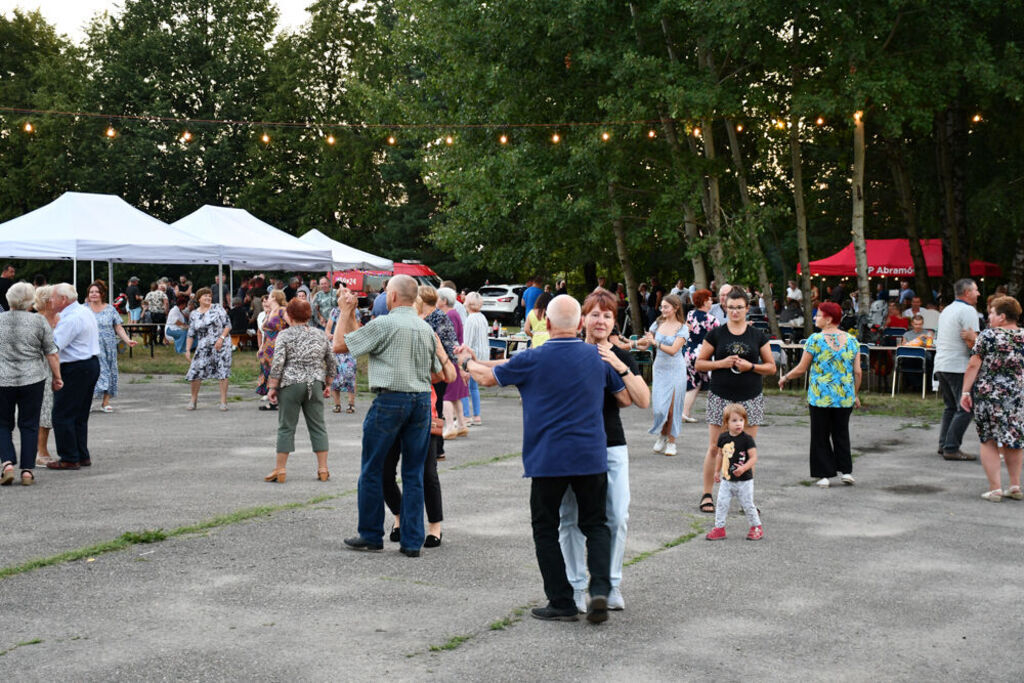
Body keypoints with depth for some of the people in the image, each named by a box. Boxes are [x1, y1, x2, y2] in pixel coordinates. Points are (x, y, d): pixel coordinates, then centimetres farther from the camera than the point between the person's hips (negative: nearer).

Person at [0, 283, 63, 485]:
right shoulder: (39, 321, -2)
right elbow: (51, 353, -1)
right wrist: (57, 377, 8)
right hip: (32, 380, 0)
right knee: (29, 425, 7)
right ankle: (27, 470, 5)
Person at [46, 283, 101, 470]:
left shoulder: (71, 319, -18)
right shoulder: (85, 311, 13)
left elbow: (53, 346, -24)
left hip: (74, 370, -10)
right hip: (91, 363, 10)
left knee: (62, 416, -3)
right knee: (80, 416, 16)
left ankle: (69, 459, 0)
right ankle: (83, 456, 20)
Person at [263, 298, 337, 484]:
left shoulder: (285, 335, -5)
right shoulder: (320, 335, 9)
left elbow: (278, 363, -13)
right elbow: (331, 362, 13)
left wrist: (273, 387, -6)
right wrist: (327, 384, 22)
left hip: (290, 385, -3)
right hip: (315, 385, 4)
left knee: (286, 427, 3)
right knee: (318, 426, 7)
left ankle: (280, 469, 5)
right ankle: (323, 469, 7)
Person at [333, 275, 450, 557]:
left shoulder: (383, 324, -9)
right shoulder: (426, 328, 10)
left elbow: (340, 345, -3)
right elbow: (436, 370, 16)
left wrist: (346, 312, 8)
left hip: (390, 399, -6)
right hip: (422, 400, 6)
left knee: (372, 470, 7)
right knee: (414, 473, 8)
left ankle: (371, 536, 14)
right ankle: (412, 541, 8)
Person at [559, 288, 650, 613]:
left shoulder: (622, 358, 6)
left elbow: (643, 401, -7)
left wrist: (620, 368, -15)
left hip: (612, 446, 1)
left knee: (617, 517, -2)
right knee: (571, 518, 2)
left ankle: (612, 584, 14)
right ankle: (576, 586, 13)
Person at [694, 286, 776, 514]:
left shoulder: (758, 336, 6)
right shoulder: (716, 334, 3)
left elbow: (771, 367, 9)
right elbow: (699, 364, 4)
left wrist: (751, 366, -9)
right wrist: (722, 363, -11)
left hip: (750, 399, 1)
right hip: (721, 397, -1)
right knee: (715, 447, -2)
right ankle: (707, 494, 9)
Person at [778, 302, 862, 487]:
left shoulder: (815, 339, -8)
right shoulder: (851, 340, 2)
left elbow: (801, 369, -5)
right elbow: (857, 372, 3)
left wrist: (785, 378, 12)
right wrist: (855, 394, 15)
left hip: (820, 397, -3)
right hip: (845, 396, 3)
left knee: (820, 436, 7)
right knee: (841, 434, 17)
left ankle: (823, 474, 7)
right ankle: (846, 470, 12)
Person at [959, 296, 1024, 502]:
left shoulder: (988, 336, -9)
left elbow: (973, 365, -10)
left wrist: (965, 391, -5)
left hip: (988, 394, -4)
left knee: (988, 441, 5)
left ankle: (995, 489, 1)